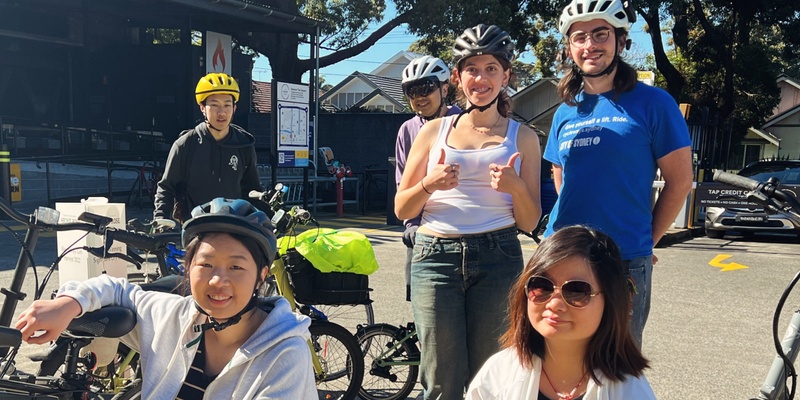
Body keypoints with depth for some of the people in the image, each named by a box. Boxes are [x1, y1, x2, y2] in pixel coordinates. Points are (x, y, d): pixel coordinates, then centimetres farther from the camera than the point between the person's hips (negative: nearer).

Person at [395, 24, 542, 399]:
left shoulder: (523, 137, 10)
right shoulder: (434, 131, 10)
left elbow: (529, 222, 8)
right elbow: (401, 210, 9)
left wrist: (515, 187, -12)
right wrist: (429, 185, -10)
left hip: (498, 259, 0)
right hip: (435, 257, 0)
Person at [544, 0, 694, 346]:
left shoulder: (652, 103, -4)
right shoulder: (565, 111, 9)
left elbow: (680, 181, -2)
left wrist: (646, 239, 0)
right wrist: (577, 226, 8)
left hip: (625, 263, -4)